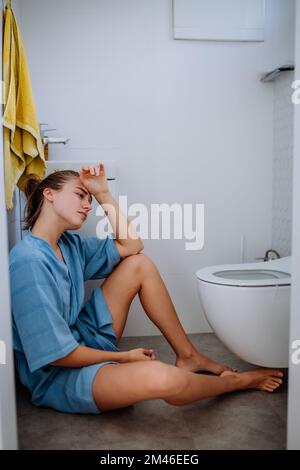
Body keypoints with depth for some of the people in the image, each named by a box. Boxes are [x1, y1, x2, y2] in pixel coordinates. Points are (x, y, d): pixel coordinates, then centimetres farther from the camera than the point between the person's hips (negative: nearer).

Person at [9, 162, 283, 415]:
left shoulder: (68, 243, 4)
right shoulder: (29, 261, -24)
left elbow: (132, 245, 6)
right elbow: (56, 355, -24)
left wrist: (103, 194, -1)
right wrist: (124, 357, -13)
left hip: (82, 343, 9)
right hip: (56, 376, -9)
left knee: (140, 264, 3)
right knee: (160, 378, -36)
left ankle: (188, 356, 7)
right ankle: (236, 380, 0)